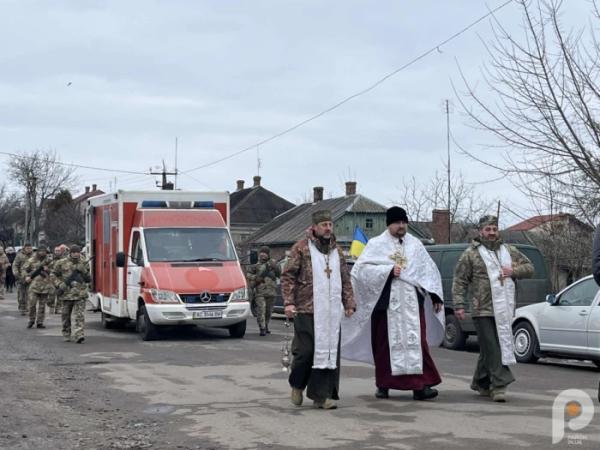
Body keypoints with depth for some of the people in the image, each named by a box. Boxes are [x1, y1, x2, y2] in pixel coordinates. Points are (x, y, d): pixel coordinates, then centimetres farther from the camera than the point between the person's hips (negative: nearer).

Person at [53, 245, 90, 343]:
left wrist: (83, 271, -6)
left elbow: (88, 279, 12)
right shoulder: (62, 263, 3)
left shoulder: (84, 264, 10)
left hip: (80, 294, 0)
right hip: (67, 293, 0)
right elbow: (54, 275, 9)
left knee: (79, 315, -11)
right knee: (66, 315, 10)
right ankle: (66, 334, 26)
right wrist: (60, 284, -6)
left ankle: (78, 335, -17)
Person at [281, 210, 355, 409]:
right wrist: (289, 302, -13)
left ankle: (322, 395, 8)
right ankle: (297, 384, 21)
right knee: (306, 350, -6)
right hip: (307, 310, -5)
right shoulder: (301, 248, -1)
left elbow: (345, 279, 22)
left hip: (331, 312, 5)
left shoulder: (336, 250, 16)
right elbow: (288, 276, -4)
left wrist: (349, 303, 13)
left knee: (329, 351, 1)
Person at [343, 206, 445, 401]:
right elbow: (361, 269, -7)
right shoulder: (376, 245, 2)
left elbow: (429, 270, 14)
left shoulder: (415, 244, 12)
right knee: (385, 345, 3)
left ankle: (420, 385, -8)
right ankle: (383, 384, 14)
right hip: (385, 302, -2)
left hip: (412, 303, 2)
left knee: (417, 342, -6)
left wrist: (435, 296, 7)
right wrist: (388, 270, -15)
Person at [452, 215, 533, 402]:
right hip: (483, 310, -5)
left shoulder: (509, 251, 16)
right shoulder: (471, 254, 2)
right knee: (492, 349, -8)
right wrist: (459, 305, -10)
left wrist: (514, 271, -1)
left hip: (505, 310, 5)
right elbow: (459, 281, -1)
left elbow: (529, 267, 19)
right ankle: (499, 385, -9)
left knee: (489, 349, 12)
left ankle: (481, 383, 25)